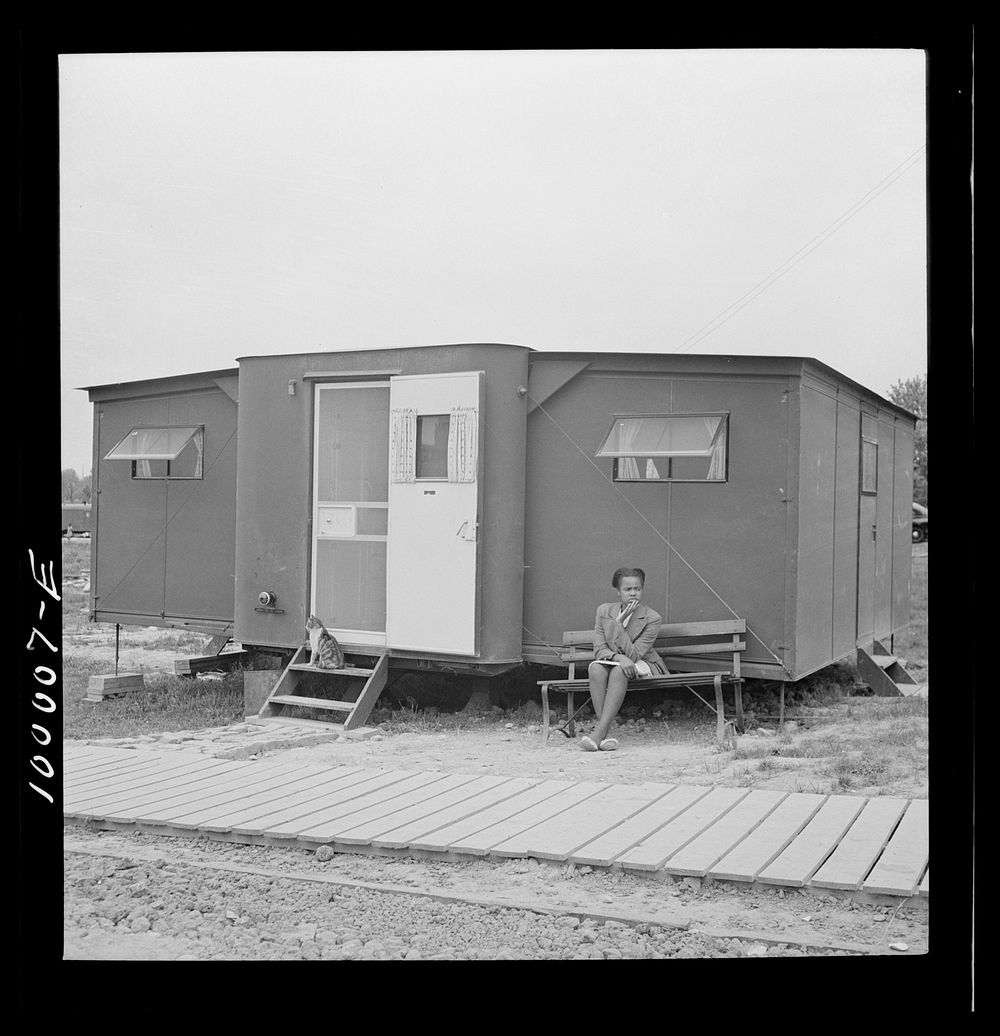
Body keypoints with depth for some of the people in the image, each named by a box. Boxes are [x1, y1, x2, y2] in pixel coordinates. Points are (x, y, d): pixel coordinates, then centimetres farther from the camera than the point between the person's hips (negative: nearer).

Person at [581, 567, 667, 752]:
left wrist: (619, 622, -26)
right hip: (611, 661, 3)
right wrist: (618, 657, -30)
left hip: (643, 665, -3)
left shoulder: (652, 619, -14)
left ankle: (599, 732, -41)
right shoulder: (604, 611, -3)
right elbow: (599, 649, -8)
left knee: (619, 671, -36)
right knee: (595, 668, -32)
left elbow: (633, 655, -19)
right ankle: (605, 734, -39)